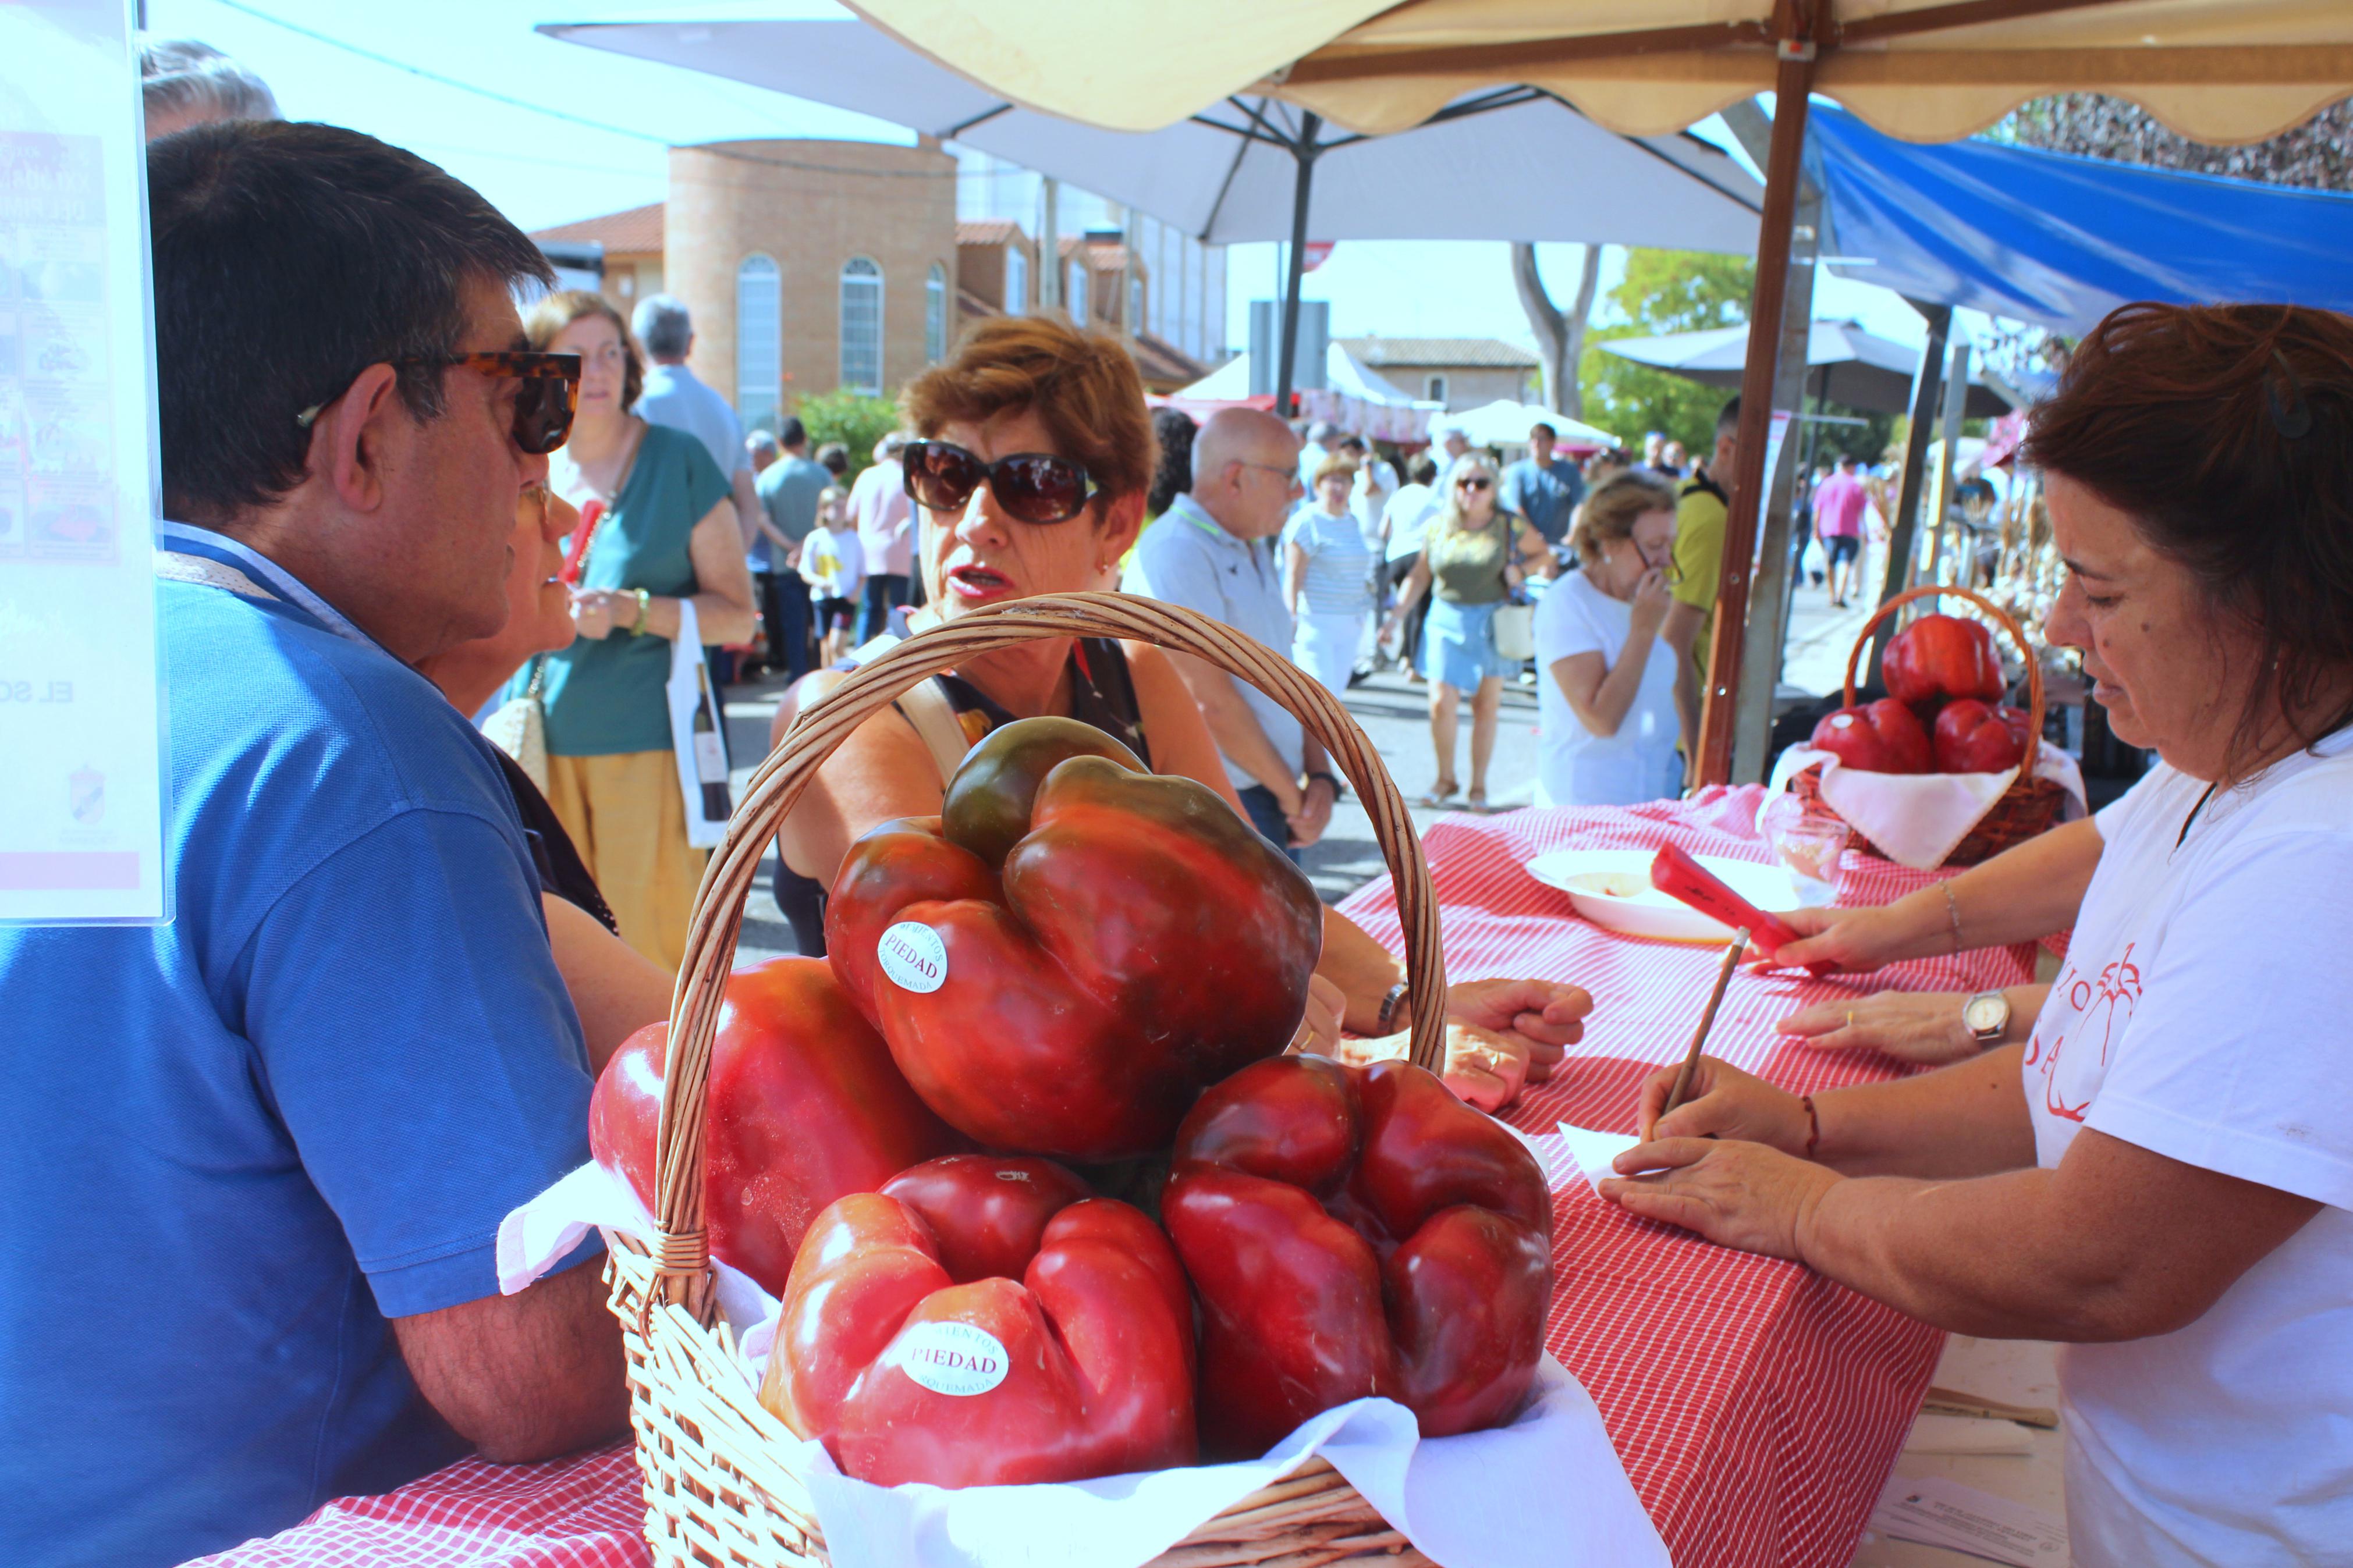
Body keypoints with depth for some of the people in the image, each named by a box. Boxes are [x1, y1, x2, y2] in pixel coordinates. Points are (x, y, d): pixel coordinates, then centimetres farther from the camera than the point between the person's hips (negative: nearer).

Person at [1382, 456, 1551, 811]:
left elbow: (1544, 555, 9)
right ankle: (1446, 778, 14)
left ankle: (1479, 785, 20)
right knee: (1441, 704, -8)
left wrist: (1519, 569, -11)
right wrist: (1396, 617, 4)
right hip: (1447, 621, 1)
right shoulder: (1439, 527, 3)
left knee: (1486, 708, 6)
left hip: (1493, 622, -1)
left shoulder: (1510, 526, -3)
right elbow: (1419, 576, 10)